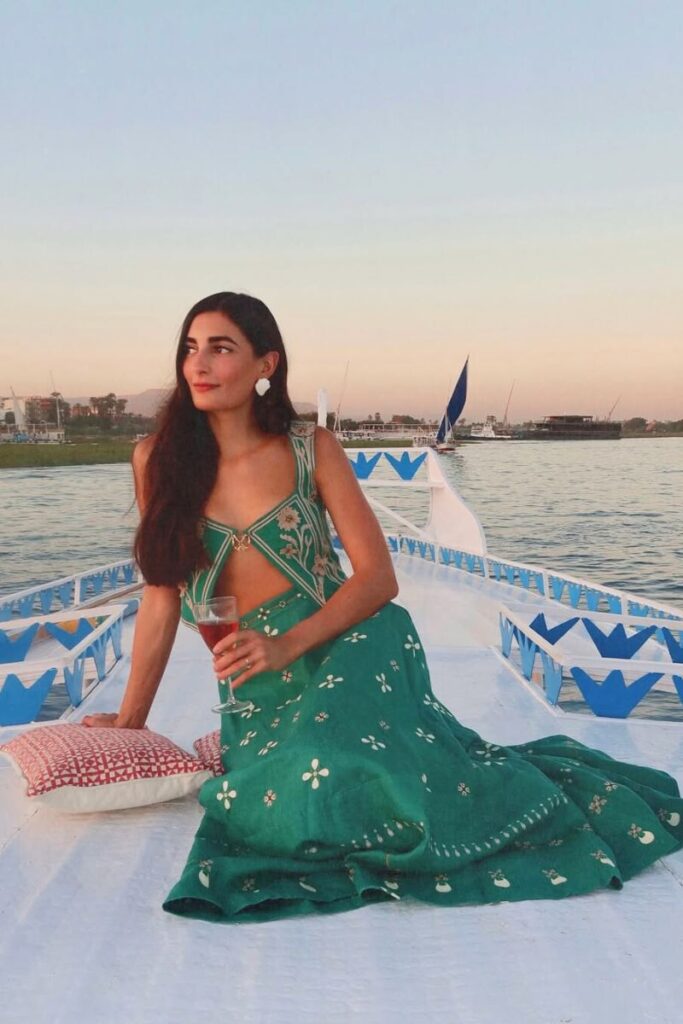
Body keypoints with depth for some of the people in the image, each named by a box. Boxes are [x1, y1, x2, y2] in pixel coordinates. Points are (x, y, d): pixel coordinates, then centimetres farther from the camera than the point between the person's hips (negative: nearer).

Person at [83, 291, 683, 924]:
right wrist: (130, 718, 8)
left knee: (334, 775, -29)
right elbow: (162, 598, 6)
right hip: (261, 686, 3)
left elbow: (378, 576, -5)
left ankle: (503, 777, 3)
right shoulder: (157, 460, 1)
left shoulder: (312, 449, -3)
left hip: (350, 644, -2)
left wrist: (288, 645, -19)